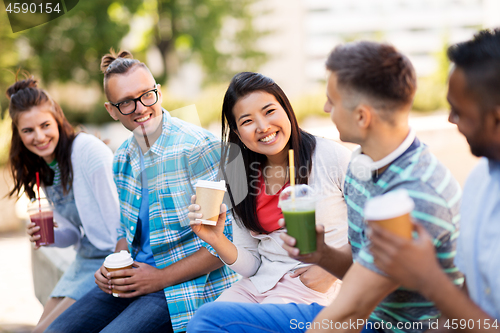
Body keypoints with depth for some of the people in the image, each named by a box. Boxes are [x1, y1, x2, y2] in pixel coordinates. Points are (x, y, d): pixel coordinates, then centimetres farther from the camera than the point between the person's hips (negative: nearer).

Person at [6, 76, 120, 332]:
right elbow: (75, 232, 11)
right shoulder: (43, 168, 8)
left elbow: (117, 221, -20)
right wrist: (49, 236, -9)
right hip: (83, 262, 8)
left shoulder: (88, 149, -19)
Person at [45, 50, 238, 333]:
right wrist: (113, 268, 2)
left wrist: (162, 277, -15)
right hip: (136, 277, 7)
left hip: (190, 284, -7)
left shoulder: (199, 147, -16)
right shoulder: (123, 158, 9)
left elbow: (229, 239, -17)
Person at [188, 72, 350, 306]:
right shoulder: (241, 177, 7)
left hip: (311, 286, -4)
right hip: (258, 284, 5)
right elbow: (251, 265, 8)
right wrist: (217, 241, -11)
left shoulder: (333, 157, -7)